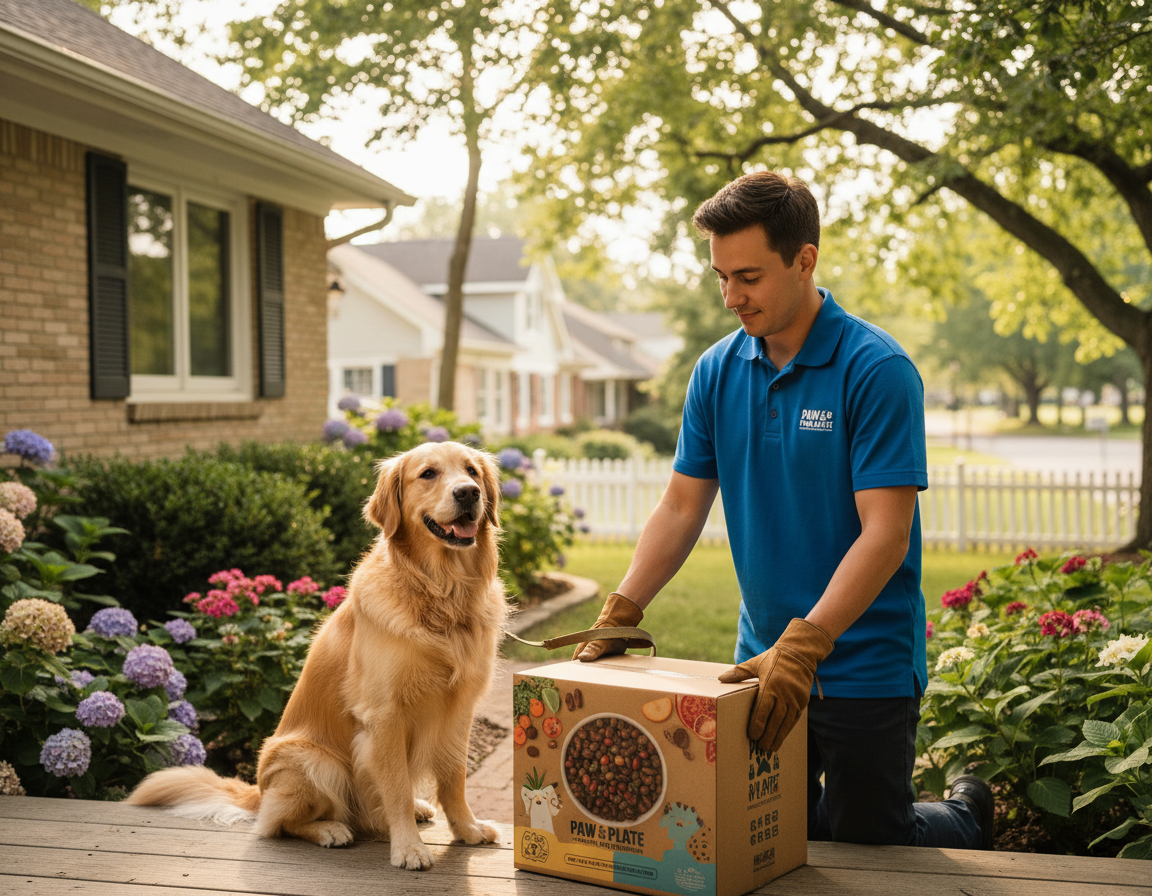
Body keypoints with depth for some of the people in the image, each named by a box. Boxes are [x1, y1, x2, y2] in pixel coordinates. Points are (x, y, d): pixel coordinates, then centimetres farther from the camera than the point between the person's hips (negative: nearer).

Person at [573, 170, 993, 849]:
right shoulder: (718, 372, 2)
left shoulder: (876, 369, -16)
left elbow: (886, 534, -21)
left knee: (866, 843, 6)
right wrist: (620, 613, -5)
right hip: (764, 660, 6)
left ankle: (968, 817, 38)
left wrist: (806, 643, -30)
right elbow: (682, 507, 6)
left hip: (864, 666, -6)